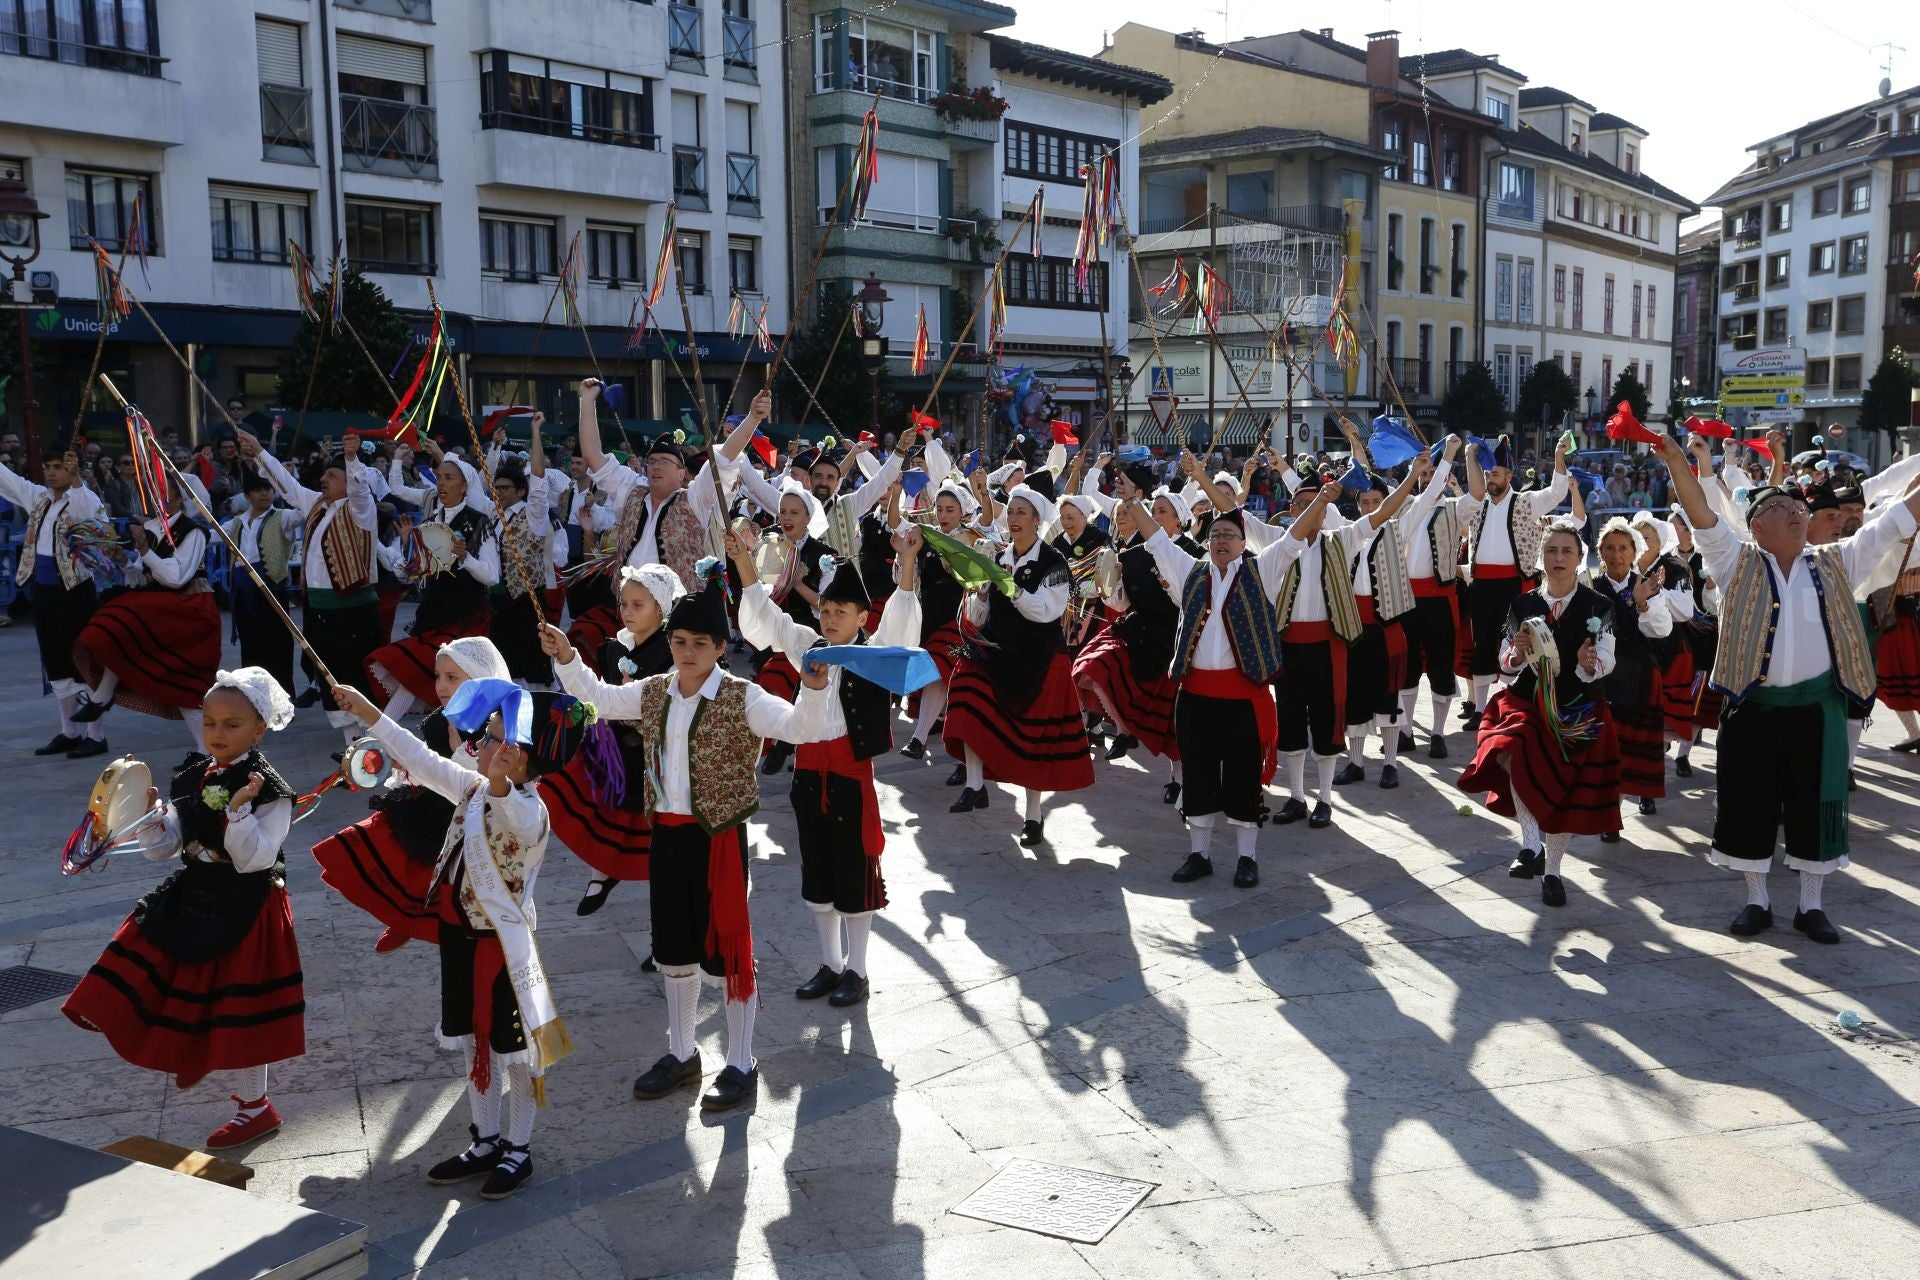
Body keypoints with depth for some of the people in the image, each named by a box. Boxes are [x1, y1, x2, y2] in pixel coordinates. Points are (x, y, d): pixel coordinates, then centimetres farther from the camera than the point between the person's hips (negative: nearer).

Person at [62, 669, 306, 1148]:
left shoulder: (269, 790, -17)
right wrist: (148, 813, -14)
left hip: (245, 910, -6)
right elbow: (163, 848, 3)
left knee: (239, 1007, 5)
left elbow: (254, 860, -24)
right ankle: (195, 1052, 38)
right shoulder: (190, 778, 2)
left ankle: (255, 1106, 23)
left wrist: (239, 810, -34)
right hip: (191, 899, 6)